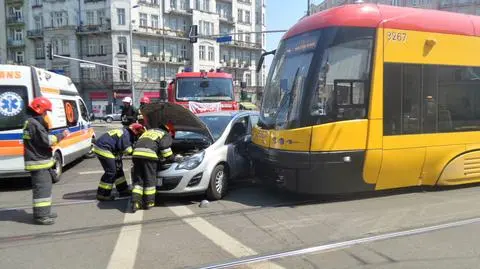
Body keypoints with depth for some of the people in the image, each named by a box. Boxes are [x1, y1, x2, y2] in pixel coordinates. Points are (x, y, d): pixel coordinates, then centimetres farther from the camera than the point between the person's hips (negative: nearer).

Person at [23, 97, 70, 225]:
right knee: (42, 188, -8)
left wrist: (59, 136, 6)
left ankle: (44, 211, 27)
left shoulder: (34, 122, 17)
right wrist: (61, 135, -12)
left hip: (41, 161, 11)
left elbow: (43, 138, 19)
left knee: (46, 186, 18)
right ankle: (40, 215, -4)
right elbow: (46, 140, -22)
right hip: (38, 162, -11)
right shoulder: (34, 124, -17)